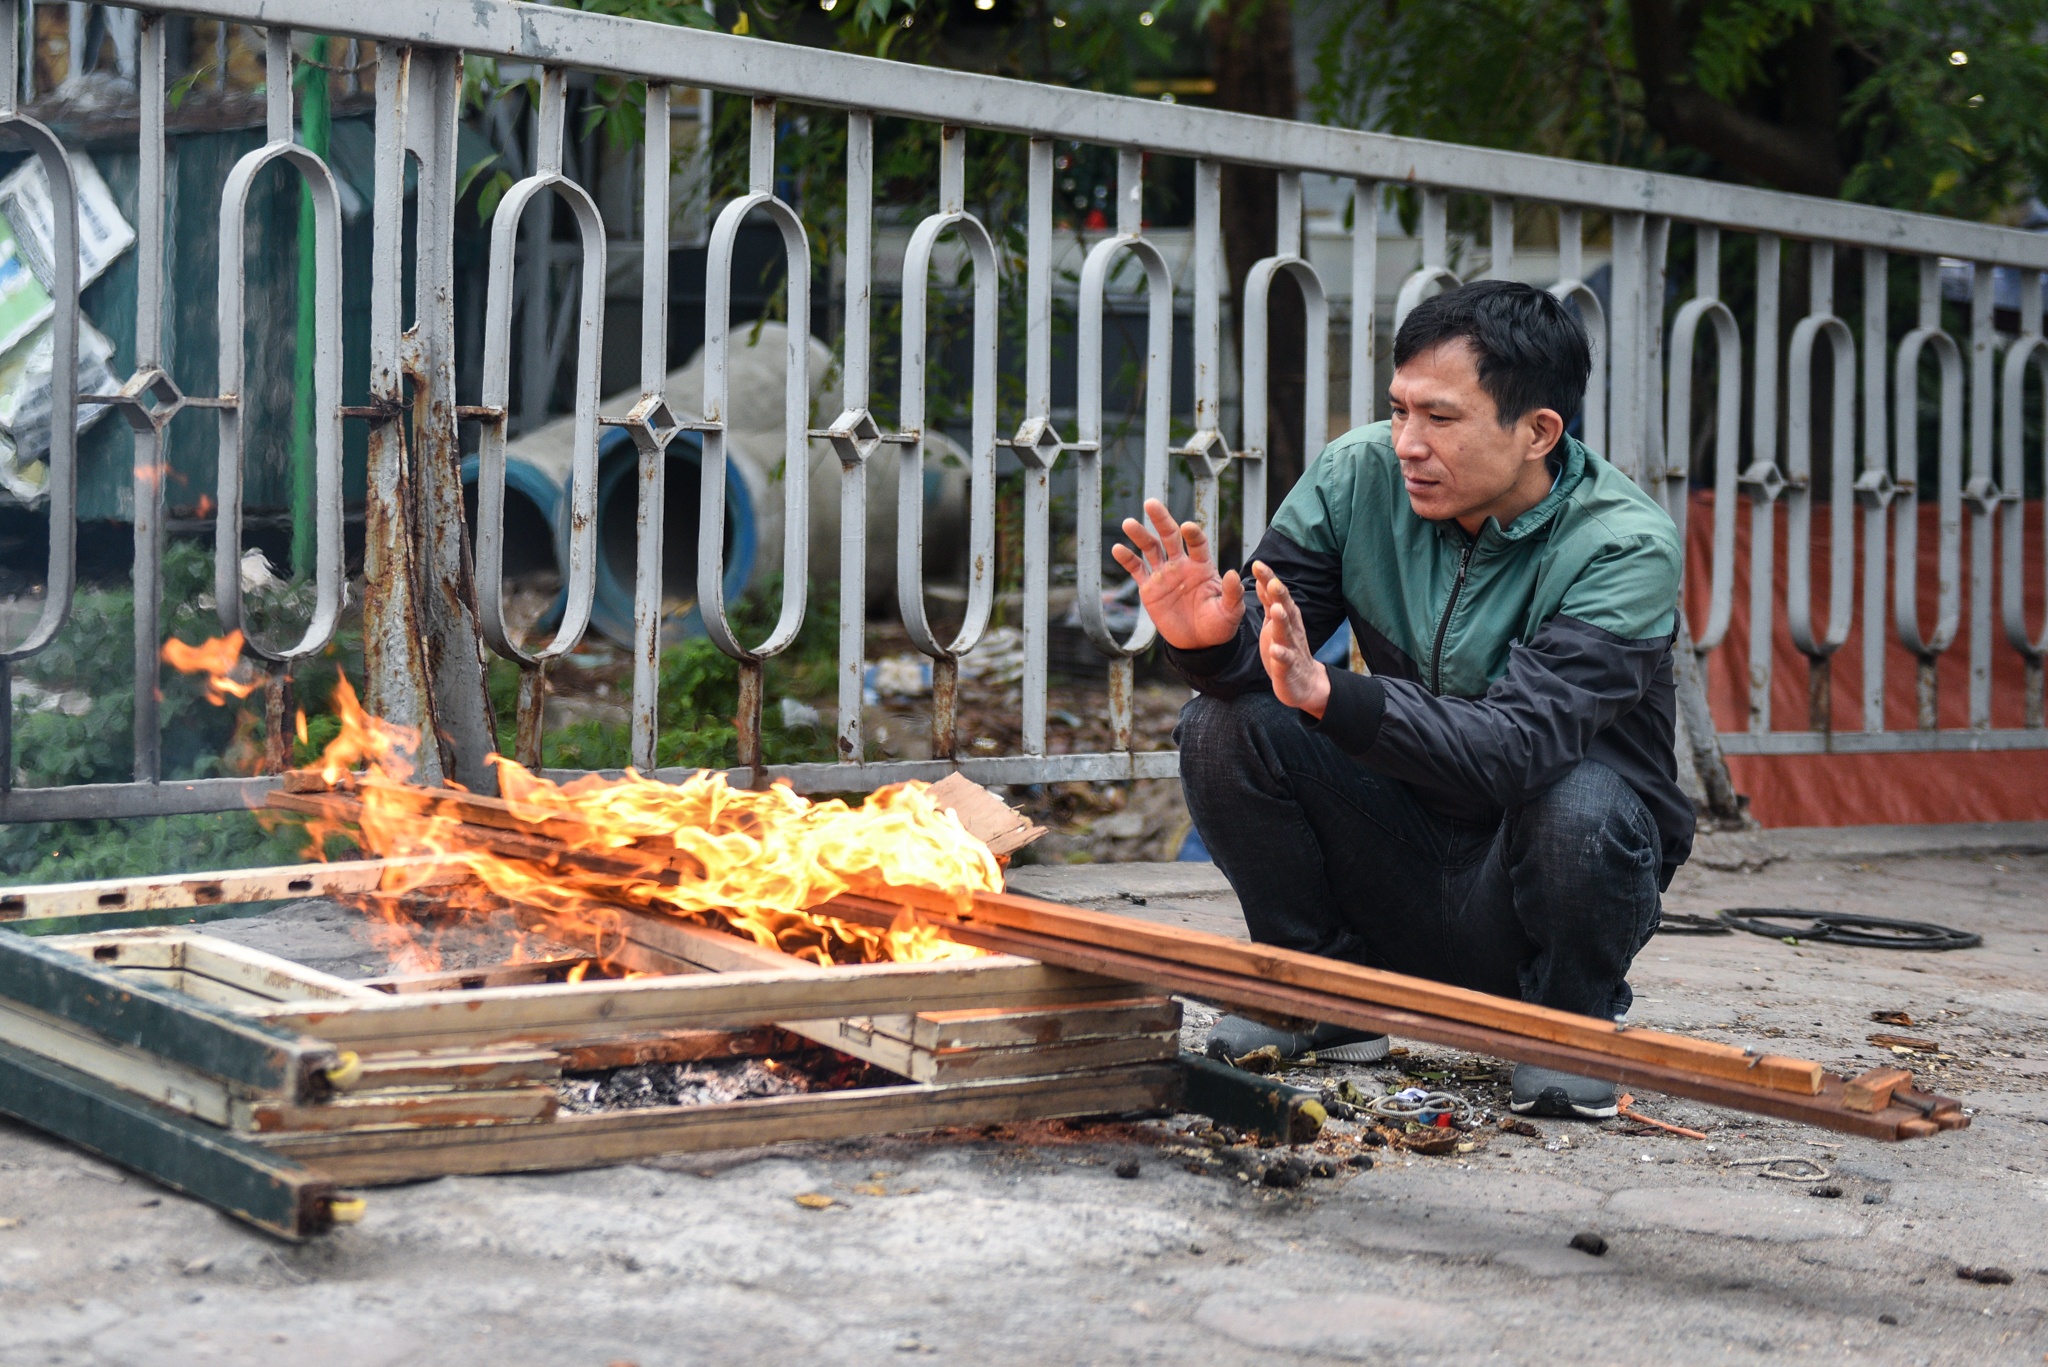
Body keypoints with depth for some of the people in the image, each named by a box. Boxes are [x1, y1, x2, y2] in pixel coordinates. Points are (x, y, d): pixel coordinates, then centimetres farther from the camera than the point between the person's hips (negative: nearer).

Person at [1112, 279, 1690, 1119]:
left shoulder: (1625, 549, -22)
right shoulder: (1359, 475, -8)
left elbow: (1517, 744, -35)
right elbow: (1264, 655, -10)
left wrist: (1329, 697, -48)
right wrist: (1208, 640, -35)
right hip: (1401, 866, 4)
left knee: (1581, 803, -36)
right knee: (1225, 726, -17)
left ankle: (1572, 1028, -3)